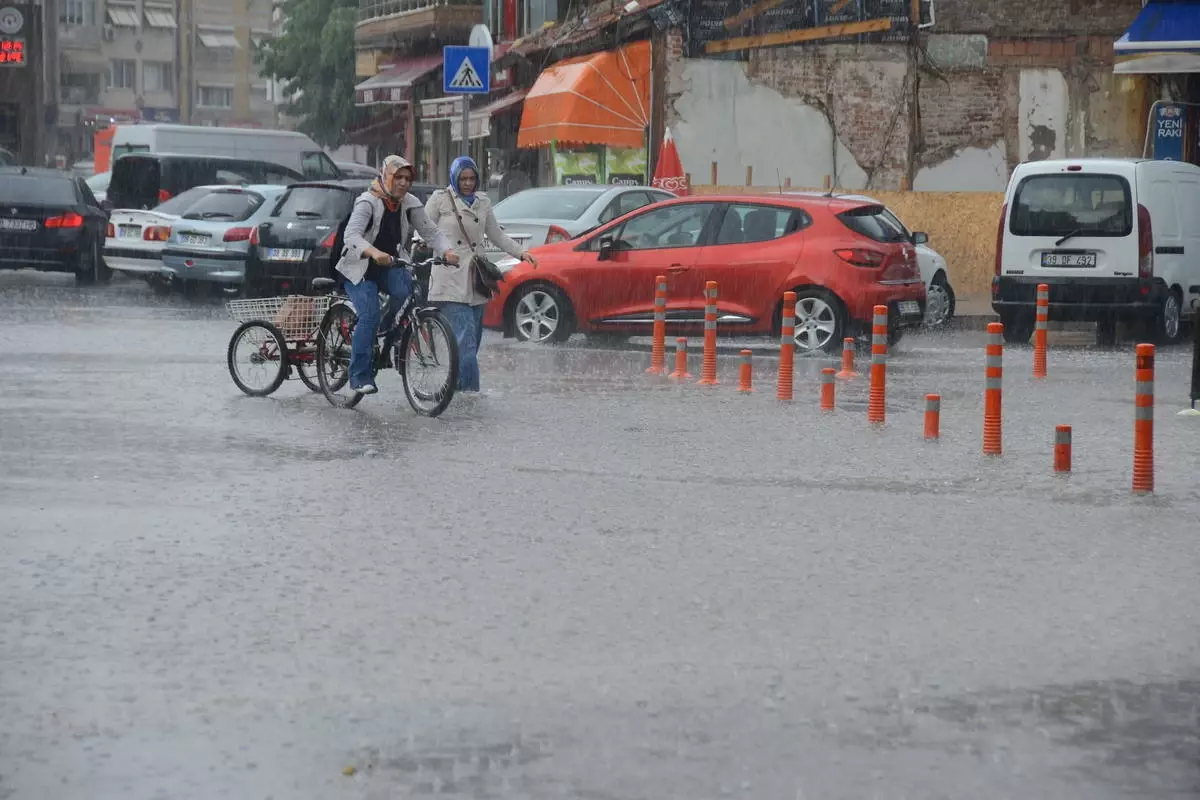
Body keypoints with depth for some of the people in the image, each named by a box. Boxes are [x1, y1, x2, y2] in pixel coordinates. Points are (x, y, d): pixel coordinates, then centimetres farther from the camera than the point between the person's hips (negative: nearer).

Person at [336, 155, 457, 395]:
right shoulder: (368, 202, -18)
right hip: (359, 268, -4)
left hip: (389, 266, 4)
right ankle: (360, 377, -15)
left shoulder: (410, 204, -2)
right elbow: (351, 235, -33)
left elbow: (430, 232, -5)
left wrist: (446, 251, -27)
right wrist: (374, 253, -52)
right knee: (369, 315, -22)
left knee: (406, 292, -28)